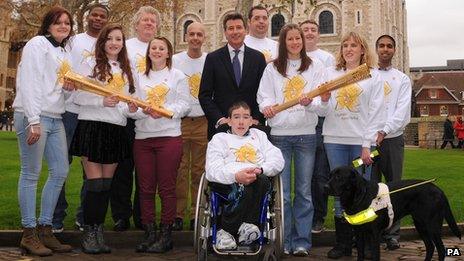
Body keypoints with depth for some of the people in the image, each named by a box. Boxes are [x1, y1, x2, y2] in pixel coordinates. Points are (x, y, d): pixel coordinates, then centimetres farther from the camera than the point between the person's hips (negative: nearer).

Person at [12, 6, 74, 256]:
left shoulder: (64, 53, 20)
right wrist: (34, 120, -19)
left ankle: (44, 229, 16)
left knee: (60, 171, 7)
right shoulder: (37, 44, -3)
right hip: (33, 117, -8)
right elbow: (29, 82, -13)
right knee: (31, 174, -3)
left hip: (55, 118, 9)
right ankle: (28, 234, 5)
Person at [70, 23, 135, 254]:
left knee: (106, 184, 7)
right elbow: (77, 96, -5)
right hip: (92, 126, -5)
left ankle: (99, 231, 15)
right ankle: (89, 233, 6)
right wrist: (102, 101, -18)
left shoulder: (125, 69, 17)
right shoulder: (90, 64, 2)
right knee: (95, 183, -6)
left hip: (116, 129, 5)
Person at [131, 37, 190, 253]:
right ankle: (149, 234, 13)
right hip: (142, 136, 3)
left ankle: (165, 236, 6)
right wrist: (145, 110, -15)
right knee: (145, 188, 4)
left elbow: (184, 104, 0)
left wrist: (166, 110, -16)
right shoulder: (140, 77, 15)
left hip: (169, 136, -3)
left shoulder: (177, 76, 8)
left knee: (166, 188, -1)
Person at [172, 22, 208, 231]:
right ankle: (177, 214, 8)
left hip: (203, 122, 1)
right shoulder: (174, 61, 4)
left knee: (199, 171, 5)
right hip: (179, 121, 0)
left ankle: (197, 214, 14)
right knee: (179, 170, 0)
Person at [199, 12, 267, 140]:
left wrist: (257, 119, -6)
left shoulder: (258, 57, 8)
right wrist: (219, 119, -10)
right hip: (220, 127, -1)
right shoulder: (213, 58, 4)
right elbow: (204, 95, 1)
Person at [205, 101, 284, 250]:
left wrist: (260, 169, -7)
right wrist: (236, 176, -19)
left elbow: (278, 160, 15)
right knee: (242, 188, -37)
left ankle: (248, 225, -31)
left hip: (257, 180, 2)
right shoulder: (219, 139, 22)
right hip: (229, 183, -2)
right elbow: (212, 171, 2)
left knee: (263, 181, -33)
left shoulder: (259, 135, 32)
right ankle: (224, 230, -22)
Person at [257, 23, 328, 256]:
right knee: (282, 191, 1)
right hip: (279, 134, 0)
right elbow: (264, 97, 4)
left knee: (304, 191, 4)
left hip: (306, 134, 0)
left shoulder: (315, 66, 6)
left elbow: (321, 100, -2)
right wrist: (266, 107, -18)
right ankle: (283, 241, 12)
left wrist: (310, 102, -23)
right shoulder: (272, 68, 8)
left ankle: (302, 242, 12)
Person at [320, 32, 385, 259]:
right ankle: (342, 243, 12)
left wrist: (367, 145, -8)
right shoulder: (330, 73, 12)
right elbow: (324, 110, 8)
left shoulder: (373, 76, 6)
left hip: (362, 141, -2)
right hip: (335, 140, 2)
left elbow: (376, 113, 0)